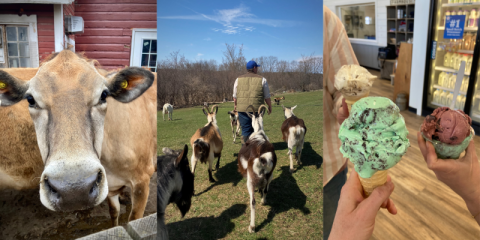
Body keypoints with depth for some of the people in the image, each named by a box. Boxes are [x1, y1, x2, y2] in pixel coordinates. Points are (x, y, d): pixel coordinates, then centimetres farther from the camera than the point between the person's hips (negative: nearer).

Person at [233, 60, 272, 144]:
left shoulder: (239, 79, 8)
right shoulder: (262, 79, 4)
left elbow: (235, 96, 11)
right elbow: (267, 96, 6)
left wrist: (235, 105, 28)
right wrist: (270, 106, 20)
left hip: (242, 109, 1)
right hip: (257, 109, -1)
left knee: (245, 129, 5)